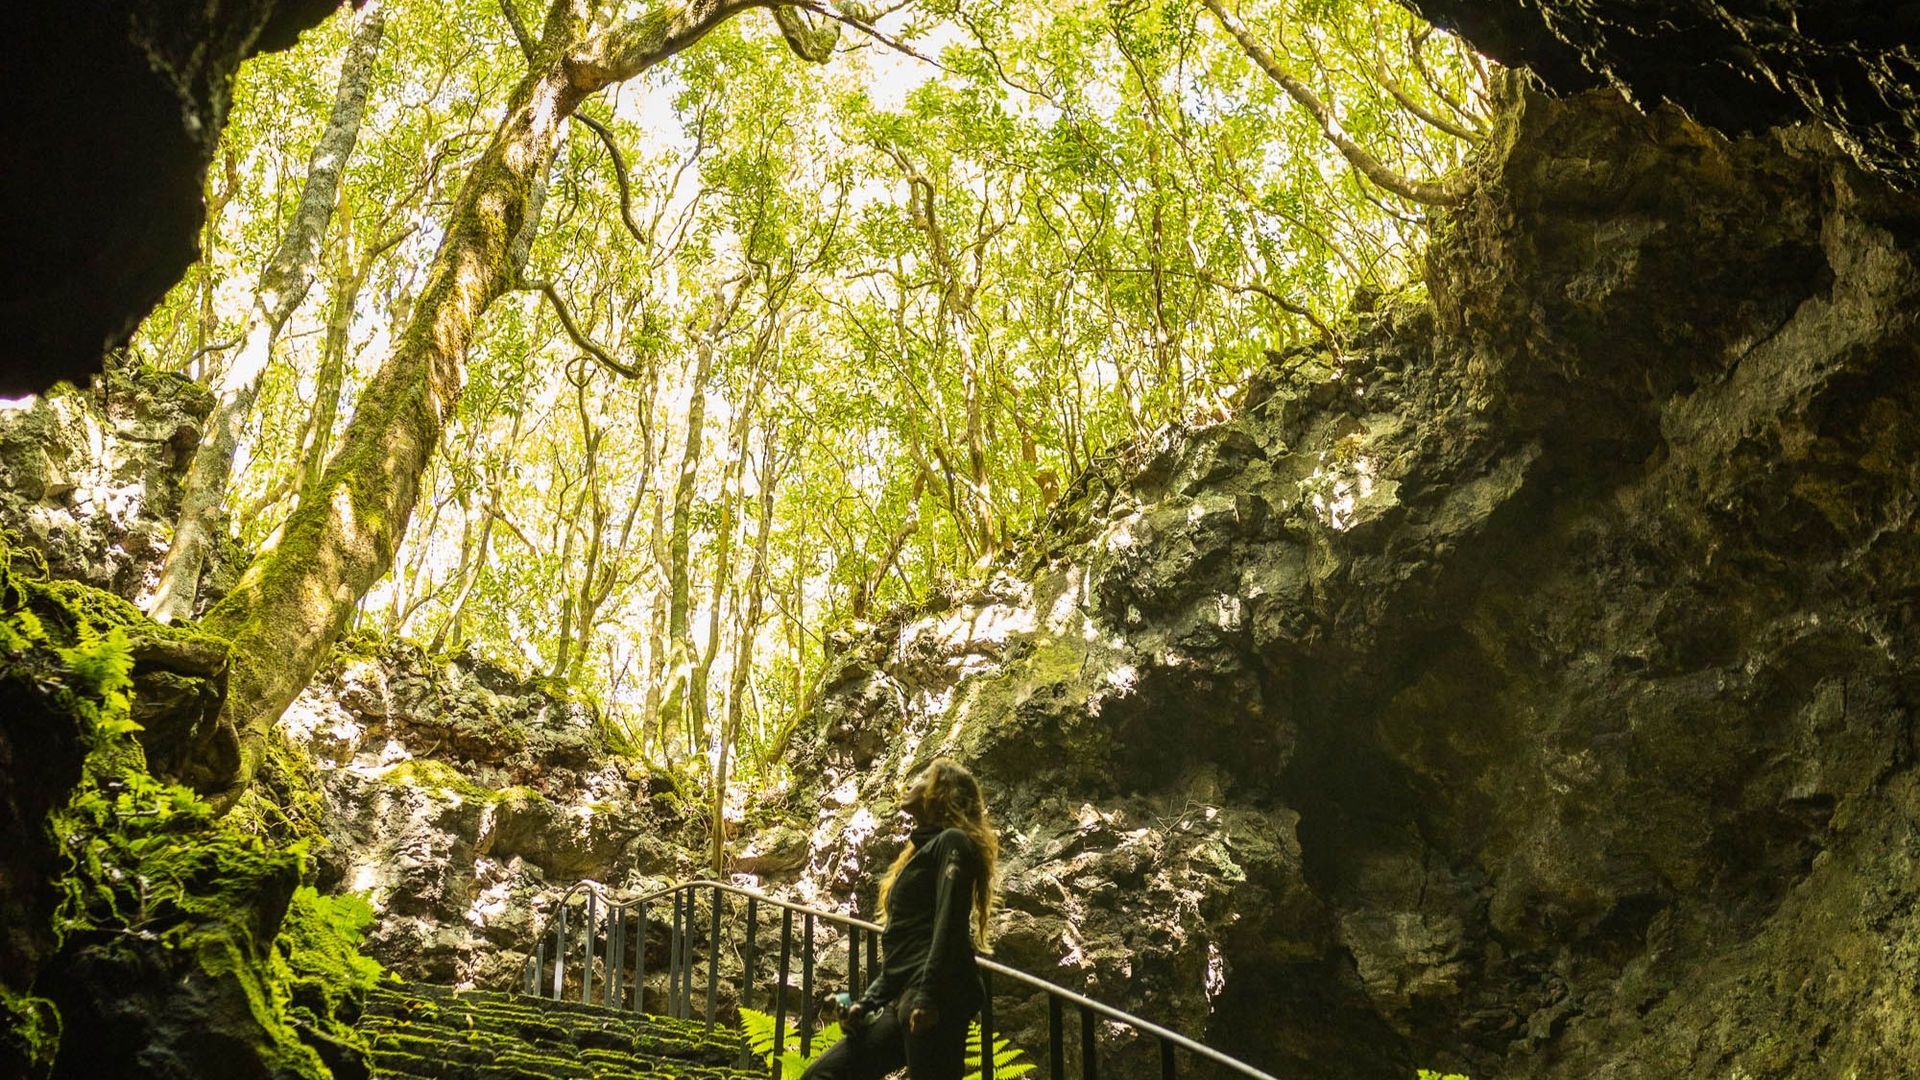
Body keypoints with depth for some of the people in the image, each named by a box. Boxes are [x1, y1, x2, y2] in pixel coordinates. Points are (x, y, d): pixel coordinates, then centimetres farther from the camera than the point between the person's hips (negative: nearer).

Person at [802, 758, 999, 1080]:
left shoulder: (952, 842, 2)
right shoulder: (920, 850, 29)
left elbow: (950, 925, -13)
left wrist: (927, 996, -22)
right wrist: (866, 1003, 19)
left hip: (937, 997, -9)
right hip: (903, 999, 10)